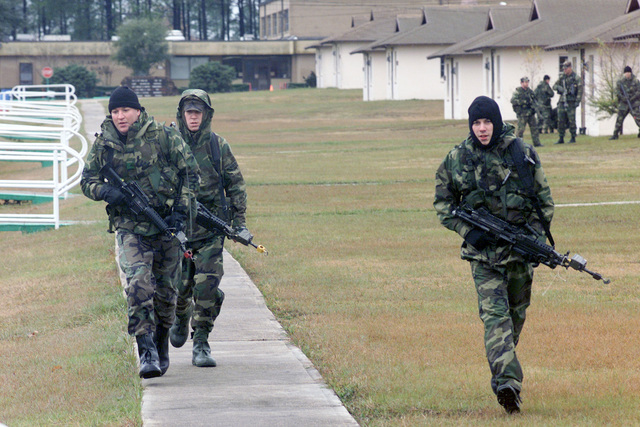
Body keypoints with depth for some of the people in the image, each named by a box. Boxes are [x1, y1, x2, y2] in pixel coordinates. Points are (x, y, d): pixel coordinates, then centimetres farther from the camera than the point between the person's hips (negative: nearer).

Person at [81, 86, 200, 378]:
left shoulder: (164, 137, -5)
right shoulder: (103, 144, 1)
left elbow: (190, 173, 1)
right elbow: (87, 181, 10)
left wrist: (181, 212, -8)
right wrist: (106, 192, -12)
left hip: (166, 225, 0)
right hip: (130, 228, 0)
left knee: (165, 291, 9)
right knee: (138, 285, -20)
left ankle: (161, 349, 30)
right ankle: (147, 353, -22)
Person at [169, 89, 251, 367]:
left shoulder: (218, 146, 3)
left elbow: (236, 184, 10)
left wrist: (239, 221, 4)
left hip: (211, 229, 0)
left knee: (207, 286, -11)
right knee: (181, 286, 4)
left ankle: (201, 345, -4)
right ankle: (182, 318, 39)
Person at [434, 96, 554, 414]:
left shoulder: (522, 152, 0)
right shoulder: (456, 160, 0)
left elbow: (544, 198, 7)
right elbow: (442, 204, 7)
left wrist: (536, 231, -6)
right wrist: (468, 230, -7)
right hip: (482, 248, -2)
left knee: (517, 311, 11)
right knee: (494, 312, -12)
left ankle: (501, 363, 29)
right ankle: (507, 382, -24)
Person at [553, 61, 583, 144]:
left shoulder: (576, 78, -3)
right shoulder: (562, 77, 13)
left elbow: (580, 90, -6)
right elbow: (554, 86, 15)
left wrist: (578, 101, -13)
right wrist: (558, 87, -9)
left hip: (571, 102, -5)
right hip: (562, 101, 5)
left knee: (571, 120, -4)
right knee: (560, 120, 3)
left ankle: (573, 138, 4)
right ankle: (561, 138, 8)